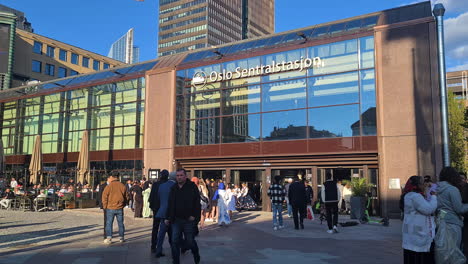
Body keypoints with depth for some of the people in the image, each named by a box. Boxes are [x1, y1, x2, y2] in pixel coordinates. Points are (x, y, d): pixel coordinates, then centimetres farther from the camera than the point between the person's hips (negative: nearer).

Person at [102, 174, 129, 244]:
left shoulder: (109, 186, -9)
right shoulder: (122, 186, 1)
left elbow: (104, 197, -7)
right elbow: (126, 197, 7)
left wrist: (105, 206, 5)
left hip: (110, 208, -3)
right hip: (120, 208, 3)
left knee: (109, 223, 5)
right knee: (120, 223, 12)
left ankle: (109, 238, -1)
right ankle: (121, 238, 17)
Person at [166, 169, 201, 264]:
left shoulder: (192, 187, -4)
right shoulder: (173, 188, 10)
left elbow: (197, 203, -6)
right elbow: (170, 205, 16)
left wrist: (194, 216, -13)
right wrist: (168, 218, 13)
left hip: (189, 220, -4)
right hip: (176, 220, 4)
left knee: (190, 241, 6)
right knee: (175, 242, 1)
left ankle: (196, 256, 34)